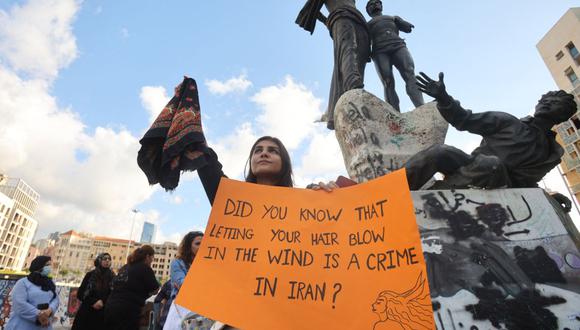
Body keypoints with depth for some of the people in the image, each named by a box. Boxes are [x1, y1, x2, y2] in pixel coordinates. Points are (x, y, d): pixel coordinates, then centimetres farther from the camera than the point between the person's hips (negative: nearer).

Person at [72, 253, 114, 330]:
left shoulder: (112, 277, 2)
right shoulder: (90, 275, 3)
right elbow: (80, 293, 2)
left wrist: (103, 301, -16)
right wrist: (93, 302, -9)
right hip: (86, 312, 1)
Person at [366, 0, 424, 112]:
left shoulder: (393, 17, 36)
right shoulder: (367, 25, 31)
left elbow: (407, 27, 22)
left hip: (398, 46, 1)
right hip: (379, 51, -1)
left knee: (410, 76, -21)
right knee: (388, 83, -20)